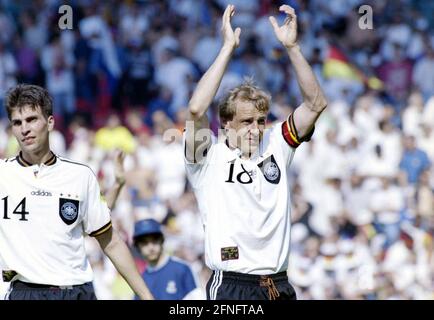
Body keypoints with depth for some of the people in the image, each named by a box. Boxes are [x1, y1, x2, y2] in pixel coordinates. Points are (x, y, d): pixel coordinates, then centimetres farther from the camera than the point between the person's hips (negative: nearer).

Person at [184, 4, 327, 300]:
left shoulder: (275, 147, 11)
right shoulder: (210, 156, -1)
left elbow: (315, 103, 5)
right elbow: (196, 109, -18)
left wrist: (291, 46, -4)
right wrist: (228, 47, -15)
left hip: (280, 286, 5)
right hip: (232, 287, -4)